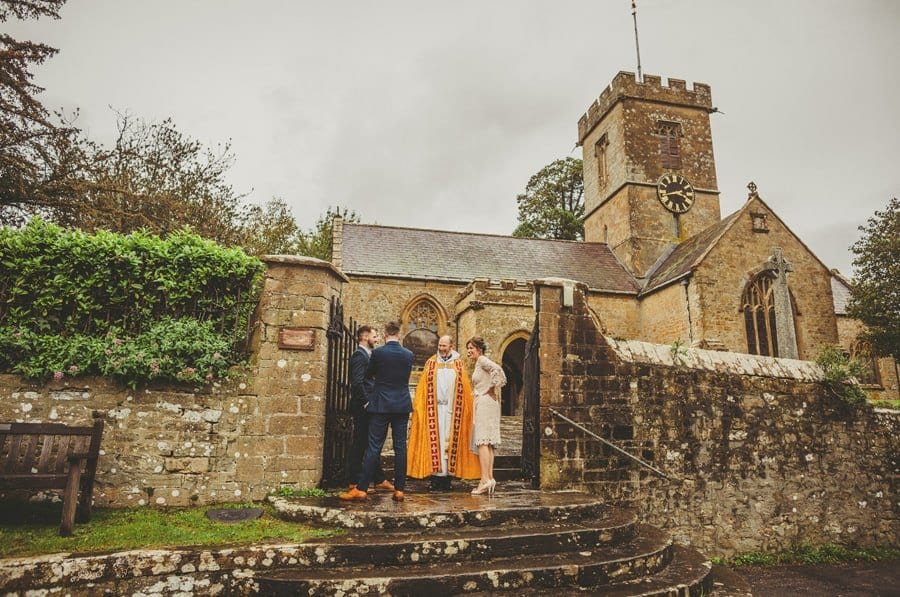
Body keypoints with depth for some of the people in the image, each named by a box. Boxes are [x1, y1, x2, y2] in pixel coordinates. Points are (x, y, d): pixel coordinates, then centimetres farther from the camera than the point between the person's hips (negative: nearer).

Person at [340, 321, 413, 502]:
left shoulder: (377, 352, -8)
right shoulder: (408, 354, 1)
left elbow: (368, 374, 8)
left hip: (381, 405, -3)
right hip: (402, 405, 3)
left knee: (374, 447, 0)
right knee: (400, 446, 6)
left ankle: (361, 489, 4)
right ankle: (399, 489, 10)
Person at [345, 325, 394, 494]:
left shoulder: (366, 355, 17)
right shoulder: (359, 355, -13)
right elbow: (357, 383, -22)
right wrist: (366, 403, -18)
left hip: (367, 407, 10)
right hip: (362, 408, -10)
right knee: (360, 444, -2)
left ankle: (379, 480, 21)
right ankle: (355, 482, 8)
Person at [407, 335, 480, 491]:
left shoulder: (458, 364, 8)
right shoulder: (431, 363, 8)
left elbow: (465, 389, 6)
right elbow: (423, 387, 5)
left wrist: (467, 410, -2)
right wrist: (419, 407, -3)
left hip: (452, 410, 1)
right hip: (435, 409, -1)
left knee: (451, 441, 2)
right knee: (435, 441, -3)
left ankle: (447, 477, 9)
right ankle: (436, 477, 2)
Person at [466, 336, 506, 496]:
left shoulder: (483, 360, -6)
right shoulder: (478, 363, 21)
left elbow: (497, 370, -26)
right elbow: (501, 375, 24)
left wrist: (491, 389, -15)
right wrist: (494, 388, 13)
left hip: (485, 402, -10)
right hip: (482, 403, 10)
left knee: (482, 441, -13)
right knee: (488, 443, 7)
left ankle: (485, 479, -15)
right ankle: (490, 478, 8)